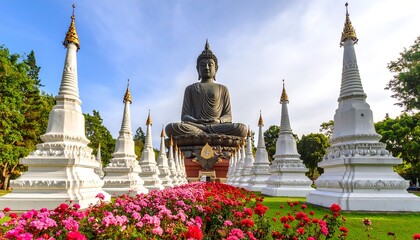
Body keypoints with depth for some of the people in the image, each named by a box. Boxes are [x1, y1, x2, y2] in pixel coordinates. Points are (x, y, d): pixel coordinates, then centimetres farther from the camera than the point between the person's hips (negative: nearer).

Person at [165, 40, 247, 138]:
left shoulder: (223, 89, 20)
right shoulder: (190, 89, 20)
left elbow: (228, 116, 11)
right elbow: (184, 116, 10)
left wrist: (219, 121, -14)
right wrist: (195, 121, -14)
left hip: (217, 126, 0)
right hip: (195, 125, 0)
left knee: (242, 129, -32)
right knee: (171, 128, -33)